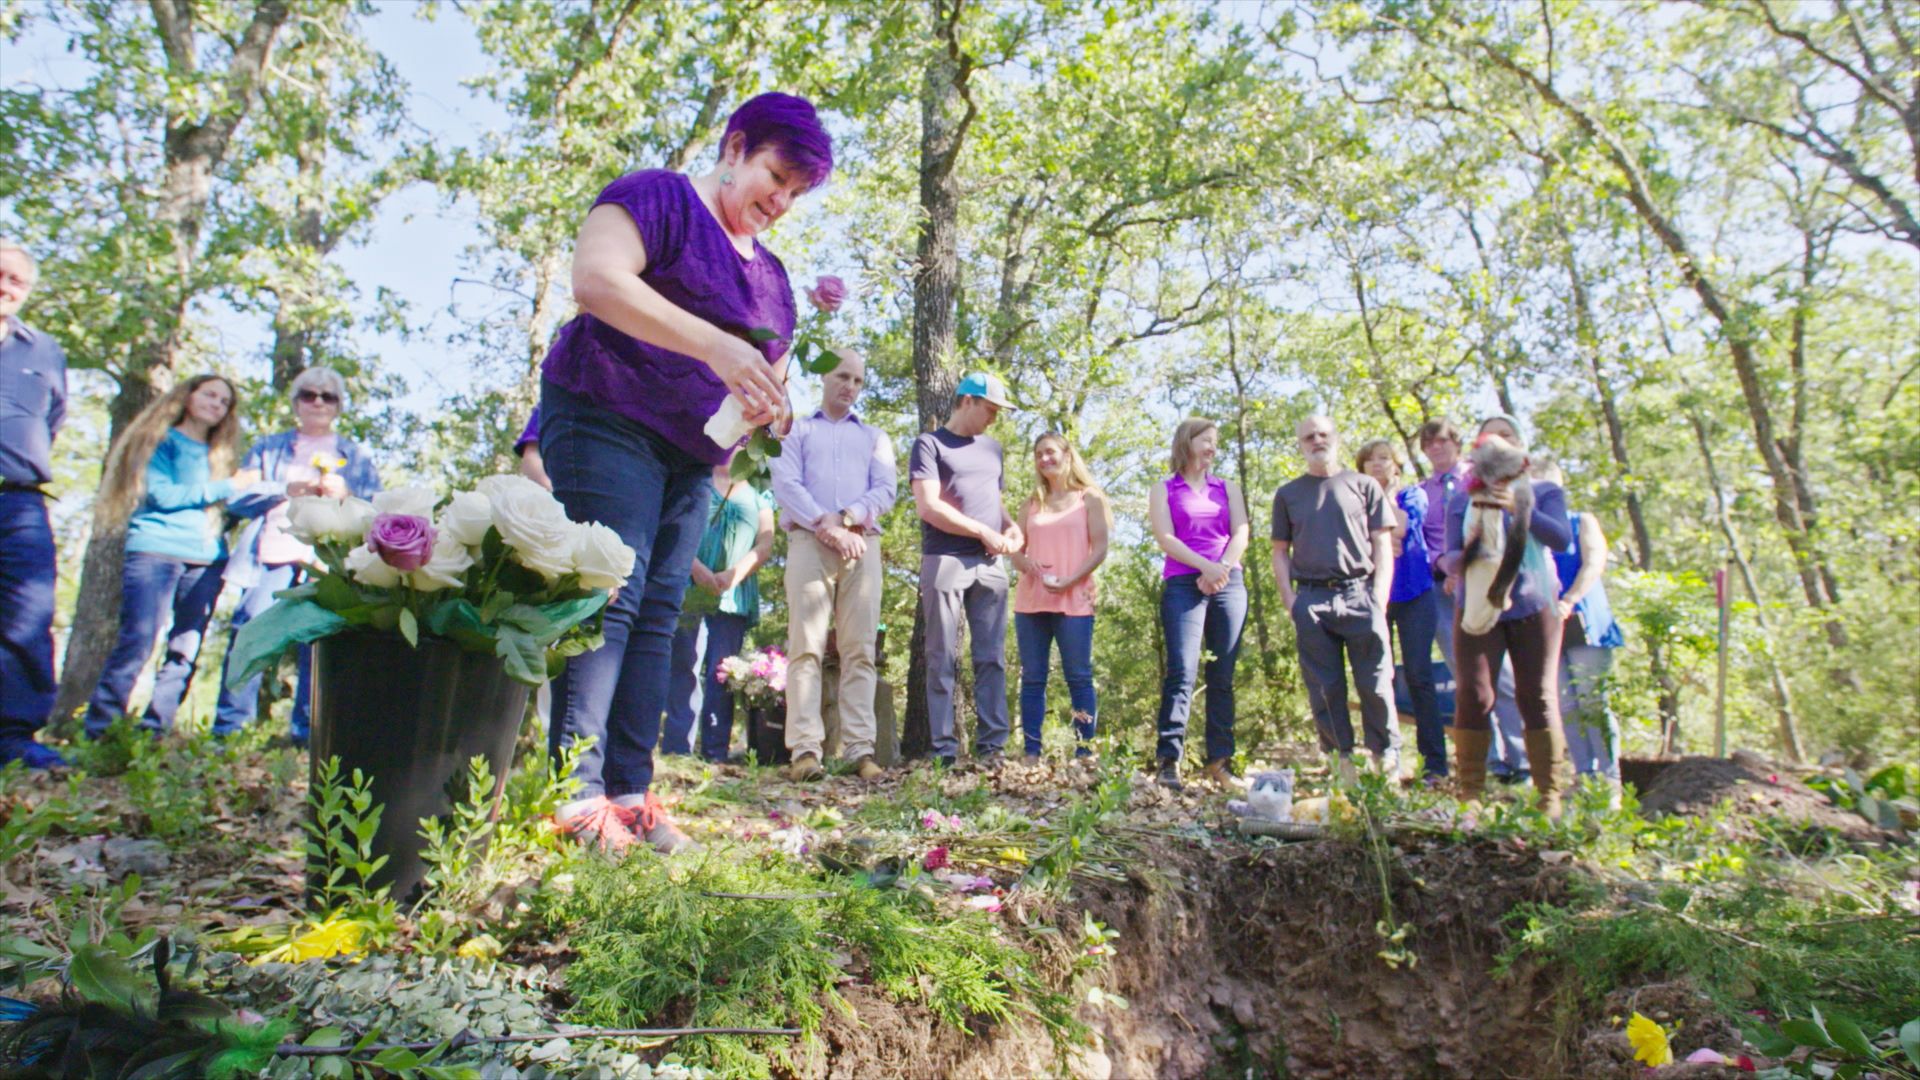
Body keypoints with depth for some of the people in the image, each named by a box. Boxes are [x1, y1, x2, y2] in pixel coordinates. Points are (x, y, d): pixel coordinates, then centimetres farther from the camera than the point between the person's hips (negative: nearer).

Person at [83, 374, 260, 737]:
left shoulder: (219, 456, 22)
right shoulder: (161, 441, 8)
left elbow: (225, 511, 15)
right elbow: (162, 495, -6)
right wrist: (227, 486, -5)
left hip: (206, 561, 5)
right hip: (156, 552, -5)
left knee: (186, 654, 0)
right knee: (136, 644, -13)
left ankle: (154, 733, 3)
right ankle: (98, 733, -9)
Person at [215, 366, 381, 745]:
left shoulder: (356, 456, 21)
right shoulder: (268, 447, 21)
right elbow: (237, 497, 8)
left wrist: (346, 496, -9)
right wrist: (287, 490, -7)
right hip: (272, 553, 1)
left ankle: (307, 733, -2)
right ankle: (228, 728, -2)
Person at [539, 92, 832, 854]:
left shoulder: (770, 273, 20)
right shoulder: (659, 198, -2)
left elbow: (770, 365, 24)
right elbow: (596, 280, -19)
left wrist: (767, 401, -2)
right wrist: (715, 346, -29)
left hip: (690, 454, 7)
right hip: (608, 418, -7)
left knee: (659, 613, 1)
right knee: (610, 596, -15)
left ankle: (630, 791, 2)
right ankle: (577, 792, -14)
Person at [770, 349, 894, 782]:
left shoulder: (874, 437, 25)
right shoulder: (796, 431, 20)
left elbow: (886, 490, 9)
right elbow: (786, 484, 3)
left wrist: (846, 518, -9)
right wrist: (825, 525, -12)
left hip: (862, 543, 2)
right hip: (809, 541, -1)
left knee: (860, 649, -6)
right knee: (806, 646, -10)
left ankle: (861, 748, -9)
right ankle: (806, 748, -15)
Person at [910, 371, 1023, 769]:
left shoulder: (992, 449, 21)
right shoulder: (930, 444, 1)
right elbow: (928, 506, -10)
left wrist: (1012, 527, 5)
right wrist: (983, 532, -9)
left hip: (990, 564, 6)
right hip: (945, 561, -5)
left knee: (992, 658, 2)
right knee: (943, 660, -2)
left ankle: (992, 744, 4)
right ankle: (944, 749, 0)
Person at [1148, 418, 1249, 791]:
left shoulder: (1228, 488, 21)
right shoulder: (1163, 490, 11)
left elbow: (1240, 534, 9)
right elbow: (1165, 538, -2)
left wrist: (1222, 570, -9)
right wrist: (1206, 567, -15)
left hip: (1229, 585, 3)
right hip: (1183, 585, -3)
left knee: (1222, 676, 1)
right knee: (1182, 672, -14)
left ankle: (1219, 762, 3)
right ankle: (1169, 760, -14)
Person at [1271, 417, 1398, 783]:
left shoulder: (1364, 486, 12)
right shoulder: (1288, 494, 15)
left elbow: (1383, 545, 8)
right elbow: (1280, 551, 13)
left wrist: (1379, 598, -4)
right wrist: (1291, 602, 1)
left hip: (1360, 593, -1)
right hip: (1312, 599, 1)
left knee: (1376, 682, -3)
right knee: (1325, 687, 2)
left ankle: (1387, 758, 6)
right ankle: (1341, 759, 9)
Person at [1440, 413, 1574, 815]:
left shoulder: (1545, 491, 8)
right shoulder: (1463, 498, 12)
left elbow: (1562, 539, -9)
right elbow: (1452, 552, 5)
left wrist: (1519, 507, -24)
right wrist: (1455, 562, -21)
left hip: (1533, 607, 0)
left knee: (1538, 699, -3)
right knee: (1473, 697, -9)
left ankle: (1550, 796, 4)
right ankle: (1470, 793, -4)